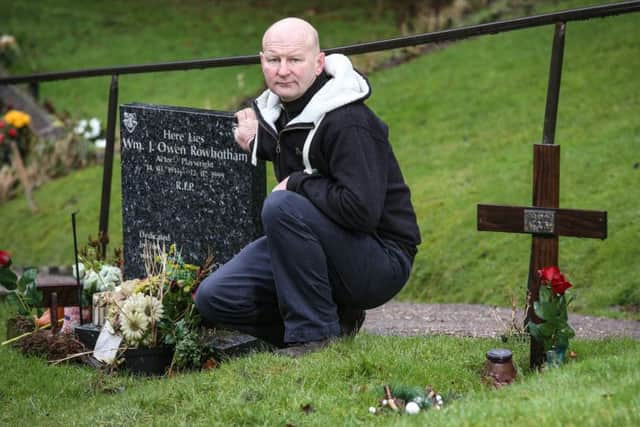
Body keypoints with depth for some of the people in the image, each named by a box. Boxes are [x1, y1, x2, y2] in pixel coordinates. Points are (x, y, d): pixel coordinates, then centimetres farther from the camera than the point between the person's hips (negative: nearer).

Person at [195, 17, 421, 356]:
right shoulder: (277, 108, 5)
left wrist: (297, 184, -19)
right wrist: (257, 142, 5)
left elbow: (361, 209, -33)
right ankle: (334, 318, 8)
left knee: (281, 207, -31)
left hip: (381, 261, -8)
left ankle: (316, 333, -17)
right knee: (213, 299, -3)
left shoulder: (348, 122, -22)